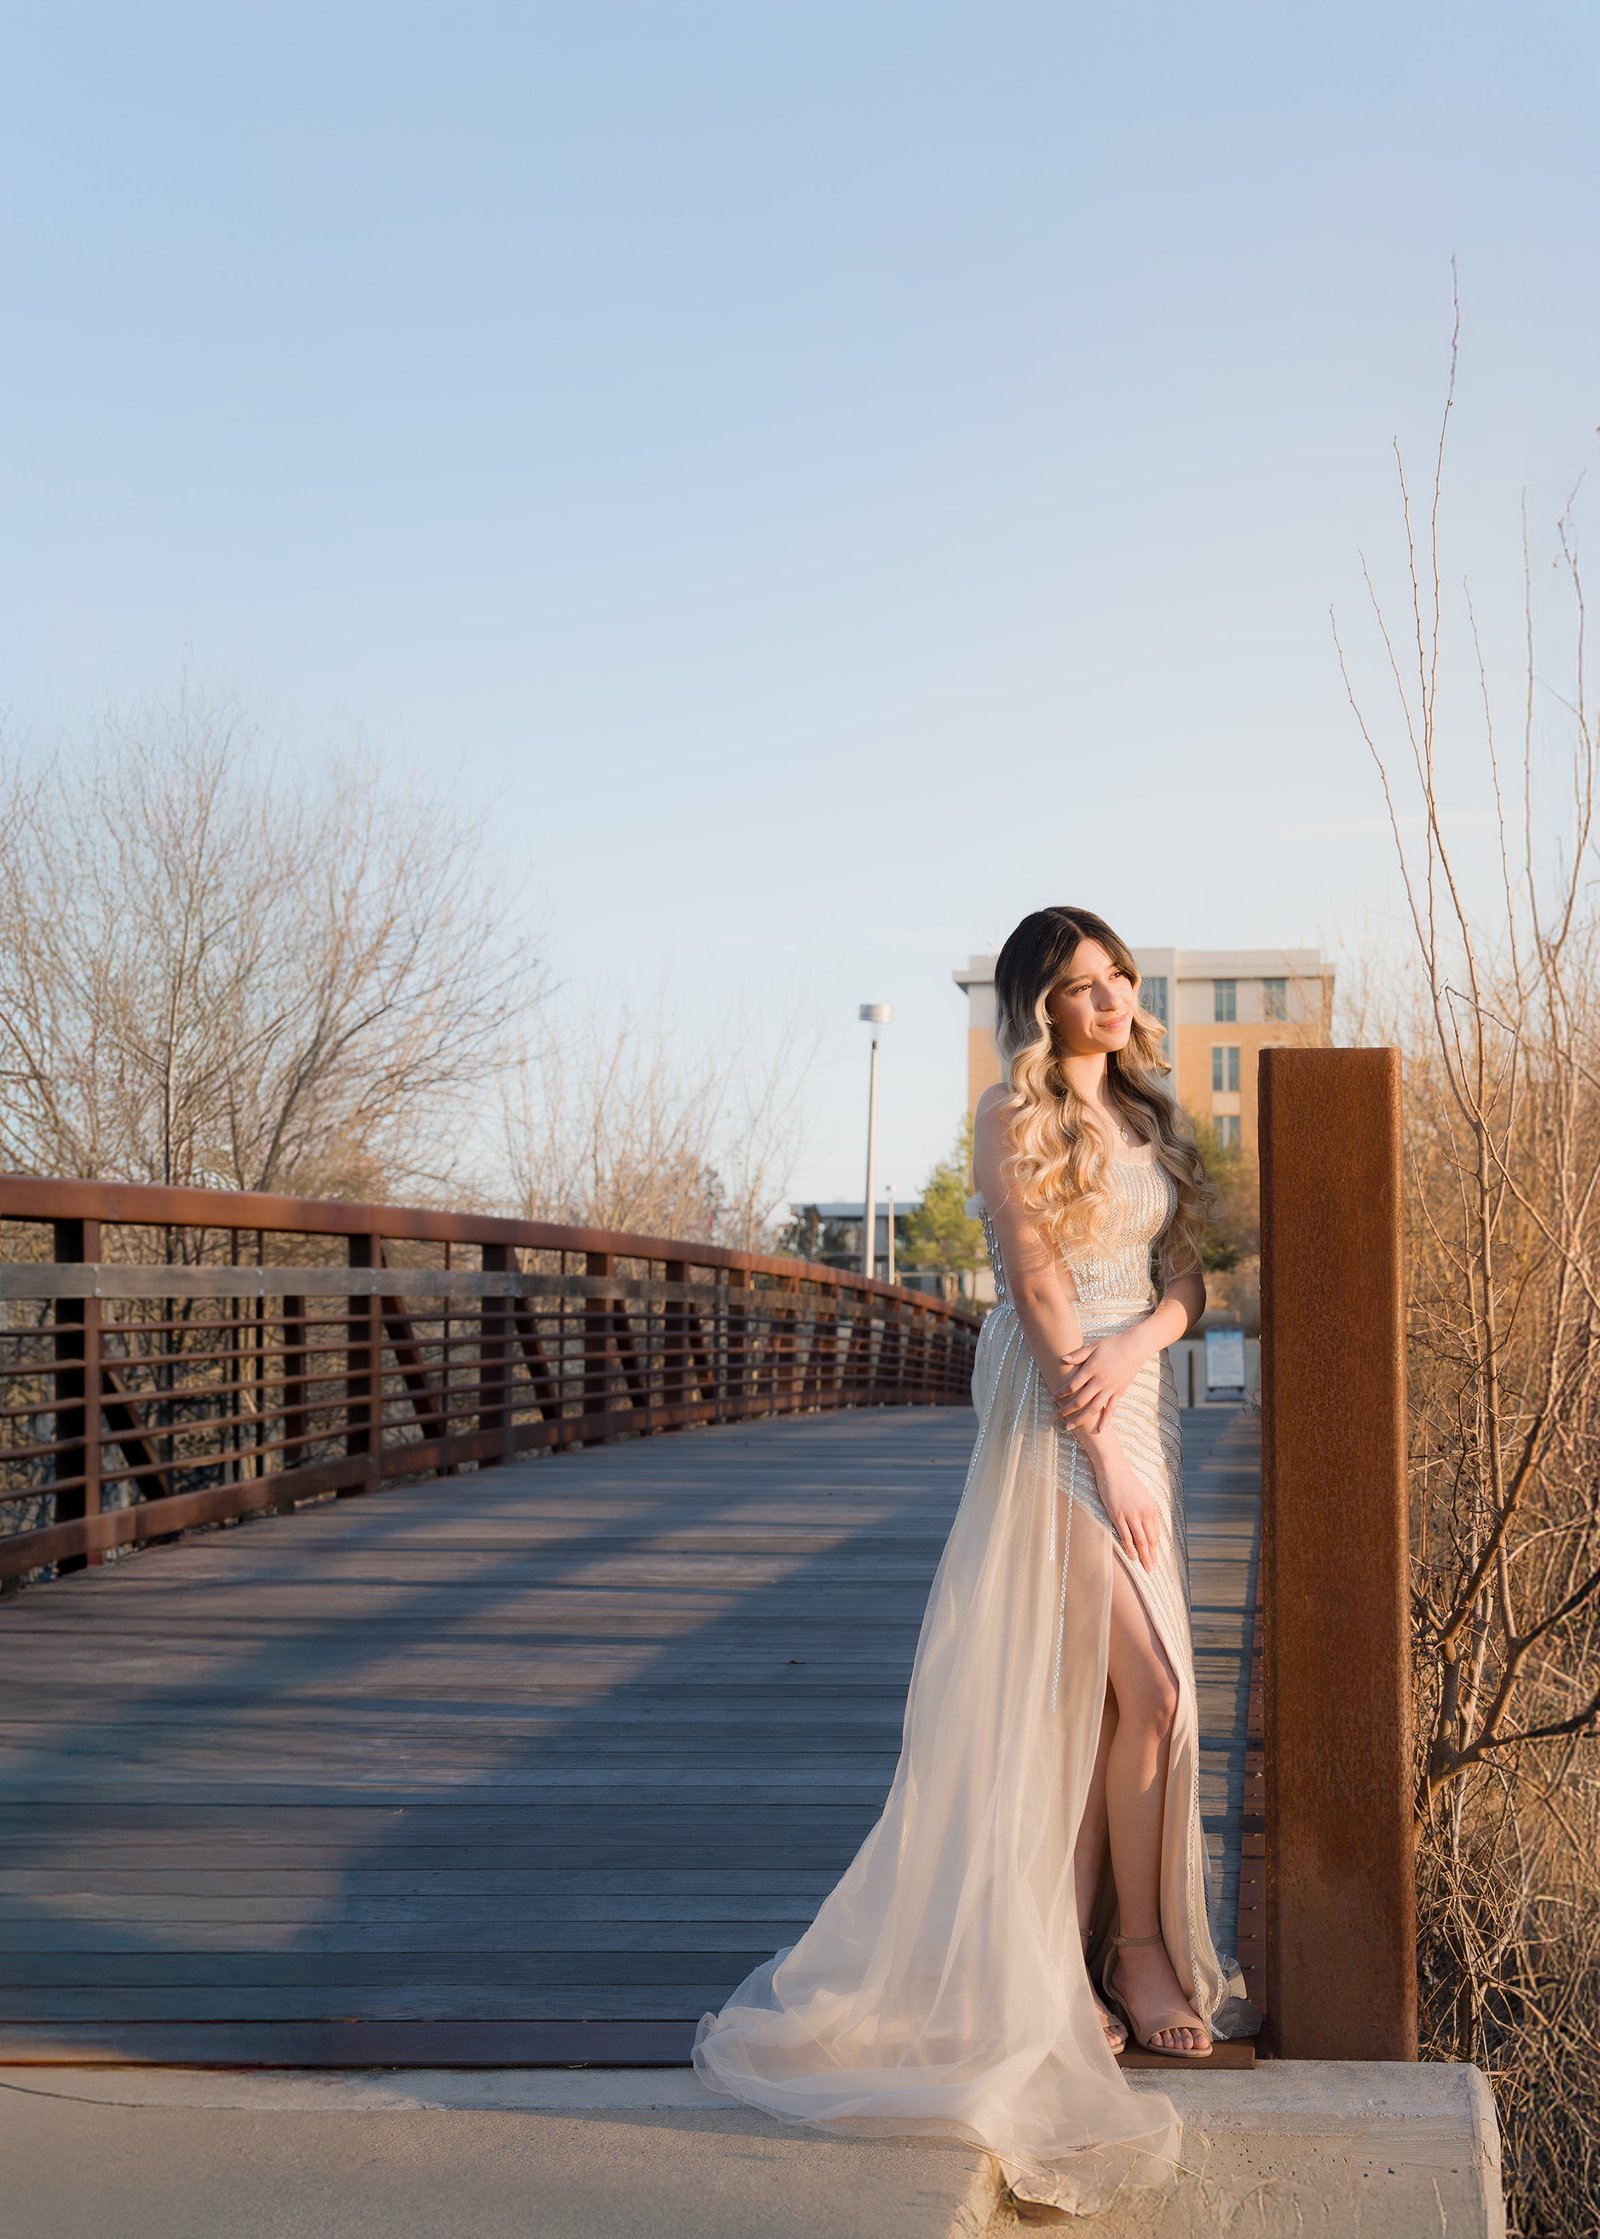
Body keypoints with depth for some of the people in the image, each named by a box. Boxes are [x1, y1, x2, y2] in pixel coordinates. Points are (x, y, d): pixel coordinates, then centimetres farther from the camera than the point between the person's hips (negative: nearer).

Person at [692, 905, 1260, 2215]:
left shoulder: (1149, 1121, 15)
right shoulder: (1016, 1116, -7)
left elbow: (1187, 1278, 11)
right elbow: (1039, 1286, -13)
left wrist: (1137, 1342, -12)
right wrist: (1102, 1451, -16)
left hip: (1136, 1402, 7)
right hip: (1052, 1415, -7)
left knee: (1093, 1689, 8)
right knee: (1146, 1681, -9)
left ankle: (1088, 1943, 16)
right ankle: (1138, 1944, 5)